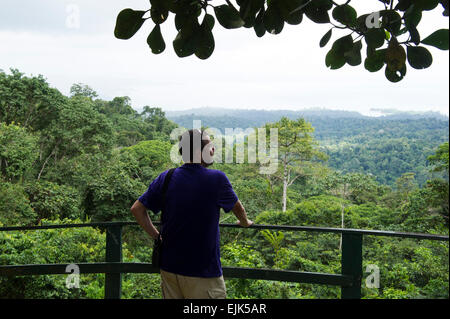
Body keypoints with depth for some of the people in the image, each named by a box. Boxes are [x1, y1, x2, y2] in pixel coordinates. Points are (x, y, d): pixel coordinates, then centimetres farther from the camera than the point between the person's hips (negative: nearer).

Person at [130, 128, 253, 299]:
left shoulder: (165, 178, -2)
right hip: (203, 272, -5)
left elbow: (137, 209, 3)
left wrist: (156, 235, 10)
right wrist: (245, 222, 27)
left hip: (169, 267, 5)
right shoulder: (217, 179, -12)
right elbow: (237, 208, 6)